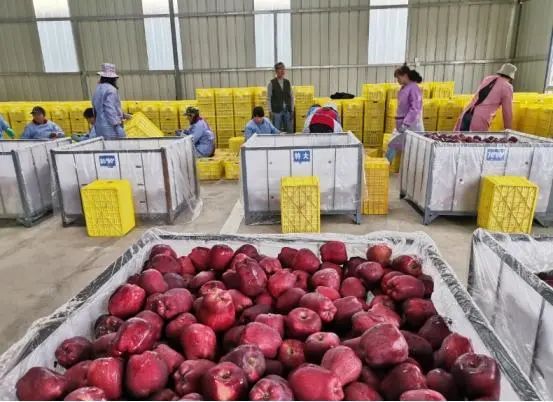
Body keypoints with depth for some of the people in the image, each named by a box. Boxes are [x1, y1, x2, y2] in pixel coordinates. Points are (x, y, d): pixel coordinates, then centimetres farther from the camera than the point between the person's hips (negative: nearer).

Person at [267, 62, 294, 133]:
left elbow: (291, 97, 11)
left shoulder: (287, 82, 9)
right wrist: (270, 112, -9)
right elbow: (269, 99, -3)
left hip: (287, 111, 4)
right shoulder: (272, 83, -2)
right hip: (276, 111, -4)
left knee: (289, 131, 6)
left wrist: (292, 110, 4)